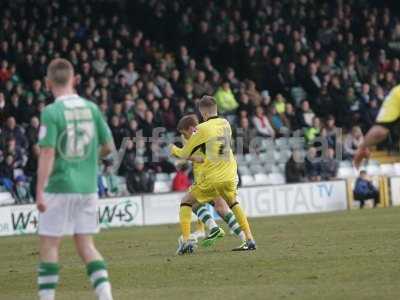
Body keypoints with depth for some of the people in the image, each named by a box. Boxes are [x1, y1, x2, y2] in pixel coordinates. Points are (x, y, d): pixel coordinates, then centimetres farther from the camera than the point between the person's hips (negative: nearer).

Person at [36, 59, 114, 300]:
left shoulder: (51, 112, -12)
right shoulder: (91, 108, 3)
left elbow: (48, 153, -16)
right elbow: (108, 147, 7)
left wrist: (39, 192, -14)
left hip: (59, 187, -5)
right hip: (88, 187, 5)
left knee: (49, 245, 4)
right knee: (86, 245, 10)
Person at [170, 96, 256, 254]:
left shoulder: (203, 129, -10)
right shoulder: (225, 124, 5)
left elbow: (185, 154, -2)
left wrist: (173, 149, 20)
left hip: (212, 178, -5)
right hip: (230, 176, 5)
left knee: (186, 204, 11)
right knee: (234, 203, 31)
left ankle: (186, 241, -4)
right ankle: (249, 239, 19)